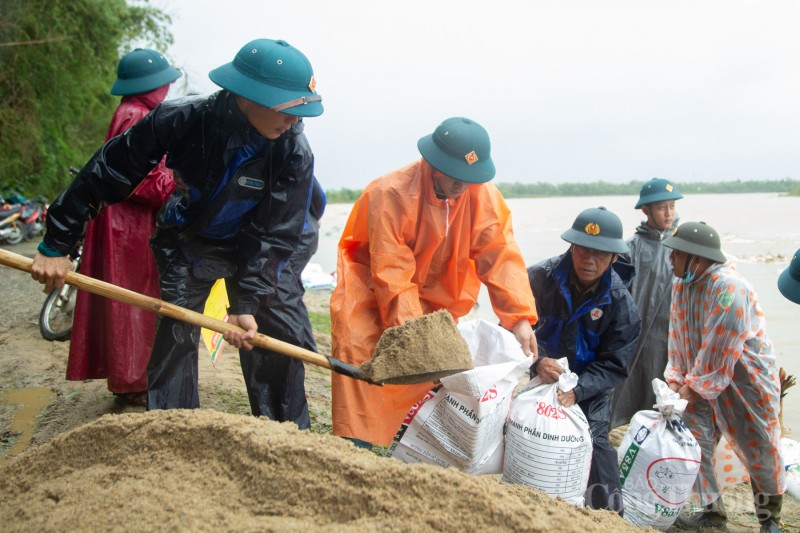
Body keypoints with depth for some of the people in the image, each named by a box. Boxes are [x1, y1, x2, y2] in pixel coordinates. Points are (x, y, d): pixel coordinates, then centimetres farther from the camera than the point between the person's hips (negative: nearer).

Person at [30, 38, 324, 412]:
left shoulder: (295, 155, -28)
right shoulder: (180, 118, -28)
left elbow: (273, 235, -21)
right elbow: (105, 174, -17)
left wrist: (247, 302, -29)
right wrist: (56, 245, -14)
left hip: (251, 250, 0)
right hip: (185, 245, 0)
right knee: (174, 338, -7)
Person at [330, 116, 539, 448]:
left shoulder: (484, 197, -17)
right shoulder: (390, 194, -30)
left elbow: (501, 257, -21)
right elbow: (392, 274, -32)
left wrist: (520, 317, -32)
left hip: (436, 290, 4)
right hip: (373, 281, -4)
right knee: (358, 347, -20)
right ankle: (355, 446, -12)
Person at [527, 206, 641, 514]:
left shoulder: (619, 301, -15)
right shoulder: (539, 278, -18)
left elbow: (614, 365, -12)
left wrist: (577, 391, -28)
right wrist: (536, 361, -36)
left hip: (589, 393, -1)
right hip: (538, 382, 1)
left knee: (594, 443, -13)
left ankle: (609, 511, 5)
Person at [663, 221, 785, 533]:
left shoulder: (730, 288, -26)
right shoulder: (681, 286, 0)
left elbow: (721, 350, -25)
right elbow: (678, 338, 6)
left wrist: (696, 387, -18)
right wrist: (676, 379, -2)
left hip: (746, 380, -7)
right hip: (704, 382, 7)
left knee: (759, 451, 6)